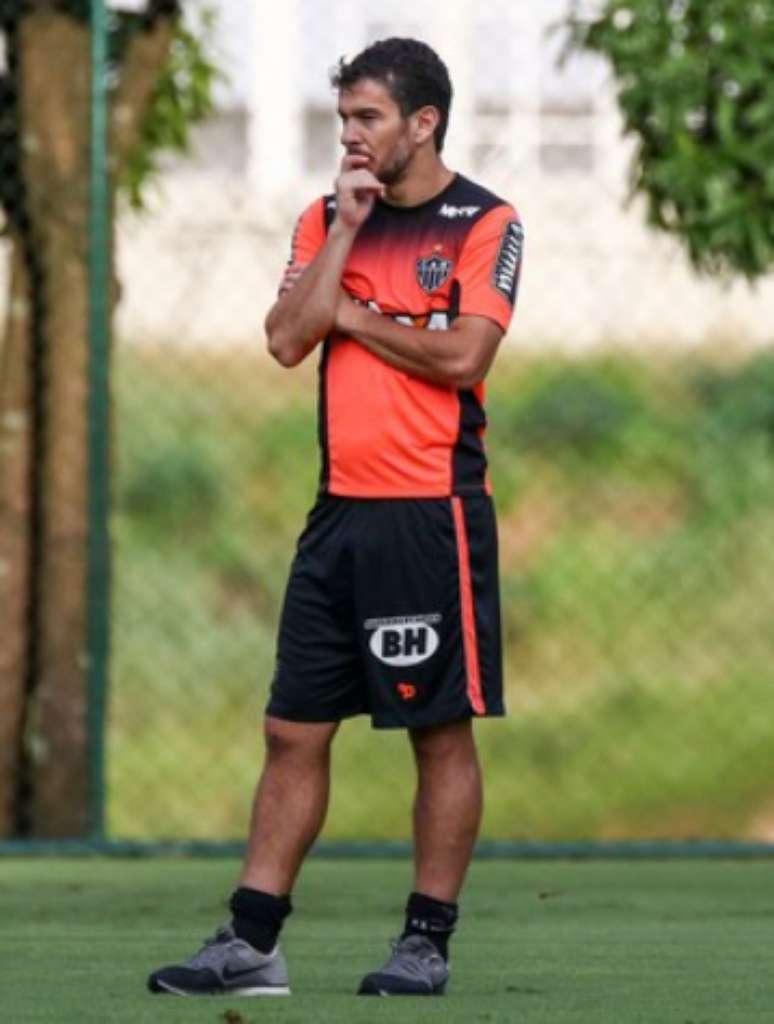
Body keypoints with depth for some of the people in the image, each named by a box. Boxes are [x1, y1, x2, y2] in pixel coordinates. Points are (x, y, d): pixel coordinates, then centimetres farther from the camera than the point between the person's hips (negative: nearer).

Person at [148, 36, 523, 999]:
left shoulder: (484, 223, -3)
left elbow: (461, 355, -15)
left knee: (442, 732, 0)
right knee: (294, 730, 4)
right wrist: (347, 231, -5)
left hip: (433, 512, -6)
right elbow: (287, 339, -1)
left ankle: (427, 944, 6)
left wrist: (352, 316, -5)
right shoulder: (325, 221, 13)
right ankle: (251, 944, 5)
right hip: (339, 511, 6)